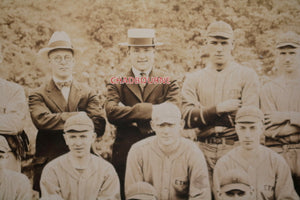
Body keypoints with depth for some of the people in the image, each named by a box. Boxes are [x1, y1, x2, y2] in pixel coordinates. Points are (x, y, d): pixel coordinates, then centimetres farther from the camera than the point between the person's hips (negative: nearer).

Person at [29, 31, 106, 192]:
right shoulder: (38, 96, 5)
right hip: (49, 164, -1)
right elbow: (42, 120, -15)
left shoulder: (87, 93, 10)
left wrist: (60, 121, -9)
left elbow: (100, 125, -4)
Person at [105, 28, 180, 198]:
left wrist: (128, 114, -11)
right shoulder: (117, 83, 7)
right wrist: (149, 110, -16)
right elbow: (111, 113, -10)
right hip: (125, 156, 1)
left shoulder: (169, 83, 6)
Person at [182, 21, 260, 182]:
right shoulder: (193, 80, 11)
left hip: (236, 148, -1)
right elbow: (188, 118, -1)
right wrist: (218, 109, -13)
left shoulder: (247, 75, 6)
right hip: (203, 150, 2)